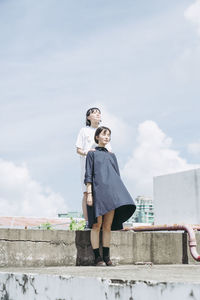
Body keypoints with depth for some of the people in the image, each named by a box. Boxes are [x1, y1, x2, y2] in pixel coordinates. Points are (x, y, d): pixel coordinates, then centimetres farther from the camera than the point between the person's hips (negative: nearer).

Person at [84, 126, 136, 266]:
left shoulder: (112, 155, 20)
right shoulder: (92, 153, 8)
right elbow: (88, 175, 1)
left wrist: (120, 194, 11)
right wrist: (89, 193, -10)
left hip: (112, 191, 4)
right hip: (98, 190, -4)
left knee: (108, 226, 3)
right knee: (97, 225, -5)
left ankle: (106, 256, 8)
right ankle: (97, 257, -2)